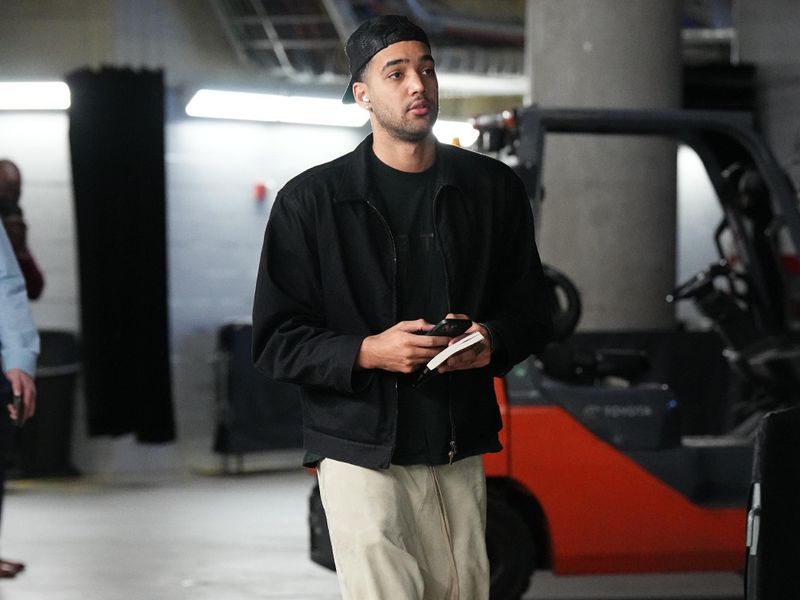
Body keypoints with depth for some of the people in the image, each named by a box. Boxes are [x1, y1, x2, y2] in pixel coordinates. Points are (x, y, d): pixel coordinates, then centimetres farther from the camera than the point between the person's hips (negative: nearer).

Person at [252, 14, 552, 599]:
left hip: (460, 448, 3)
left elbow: (532, 310, 16)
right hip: (362, 452, -3)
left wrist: (491, 342, -7)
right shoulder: (311, 200, -1)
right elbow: (275, 342, -1)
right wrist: (369, 351, -17)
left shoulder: (493, 188, 9)